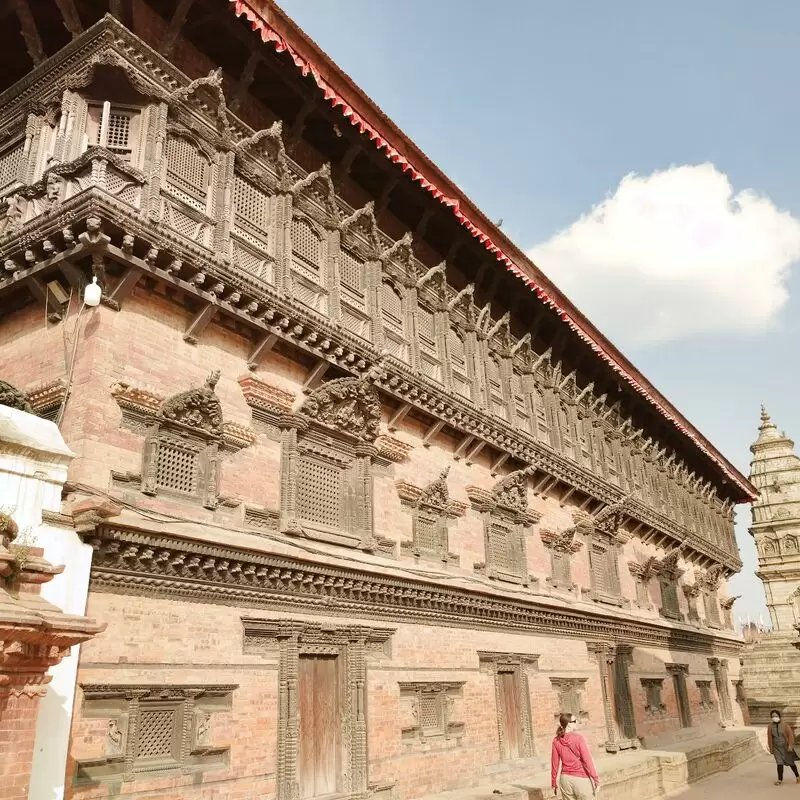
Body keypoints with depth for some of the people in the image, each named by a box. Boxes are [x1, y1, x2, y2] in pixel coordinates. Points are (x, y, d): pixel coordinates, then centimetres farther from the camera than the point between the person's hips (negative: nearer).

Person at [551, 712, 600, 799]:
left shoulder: (556, 741, -2)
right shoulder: (578, 738, -15)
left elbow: (555, 763, 1)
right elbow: (587, 760, -15)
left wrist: (554, 783, 10)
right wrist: (596, 780, -7)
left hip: (565, 779, 4)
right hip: (581, 779, -4)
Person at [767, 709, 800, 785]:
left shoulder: (785, 725, -13)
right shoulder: (770, 726, -7)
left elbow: (791, 735, -14)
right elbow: (769, 737, -1)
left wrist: (790, 746, -21)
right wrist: (770, 748, 1)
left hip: (786, 747, -1)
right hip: (777, 748, 1)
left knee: (790, 762, 11)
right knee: (779, 763, -7)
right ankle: (780, 780, 3)